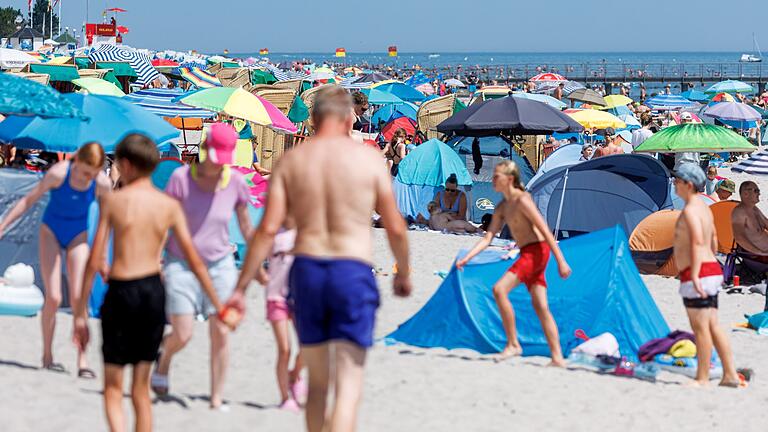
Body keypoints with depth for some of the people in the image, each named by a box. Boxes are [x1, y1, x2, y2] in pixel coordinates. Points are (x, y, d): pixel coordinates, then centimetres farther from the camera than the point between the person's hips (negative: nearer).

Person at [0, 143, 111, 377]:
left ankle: (82, 360, -7)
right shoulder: (58, 173, -26)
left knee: (78, 298, -10)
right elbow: (29, 200, -15)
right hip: (51, 232, -1)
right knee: (53, 297, -9)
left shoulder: (102, 184, -19)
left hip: (78, 236, 1)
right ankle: (47, 355, 7)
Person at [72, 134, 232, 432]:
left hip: (120, 293, -3)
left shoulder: (113, 200, -5)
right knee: (141, 390, 15)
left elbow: (94, 261, -6)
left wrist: (81, 312, -1)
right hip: (154, 291, 3)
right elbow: (194, 260, 1)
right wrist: (218, 304, 9)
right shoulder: (170, 206, 2)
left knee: (113, 388, 6)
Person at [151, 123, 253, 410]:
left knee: (221, 332, -5)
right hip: (181, 265, -2)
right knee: (182, 335, -6)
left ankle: (216, 398, 5)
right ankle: (163, 359, 30)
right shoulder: (181, 178, -12)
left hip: (220, 265, 2)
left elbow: (245, 226, 8)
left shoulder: (235, 182, -5)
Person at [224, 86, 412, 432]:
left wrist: (241, 287, 1)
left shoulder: (291, 160, 4)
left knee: (316, 382, 17)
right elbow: (395, 228, 2)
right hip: (353, 273, -3)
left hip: (306, 269, 3)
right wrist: (403, 272, 20)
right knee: (348, 385, -4)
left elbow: (268, 228, -2)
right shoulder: (369, 158, 0)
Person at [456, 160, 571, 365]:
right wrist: (466, 258, -1)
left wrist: (561, 261, -19)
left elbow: (545, 231, -16)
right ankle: (557, 357, 6)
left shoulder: (522, 200, -12)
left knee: (499, 289, -18)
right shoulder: (502, 208, 15)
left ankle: (513, 344, -13)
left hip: (537, 250, -9)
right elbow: (487, 238, 12)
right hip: (527, 254, 9)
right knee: (541, 307, 6)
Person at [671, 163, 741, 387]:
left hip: (698, 275, -10)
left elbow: (697, 243, -24)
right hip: (712, 270, 10)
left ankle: (702, 379, -1)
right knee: (713, 327, 11)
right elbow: (713, 241, 26)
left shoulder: (690, 211, -14)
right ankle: (730, 375, 10)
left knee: (701, 328, -5)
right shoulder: (704, 208, 17)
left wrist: (694, 276, -28)